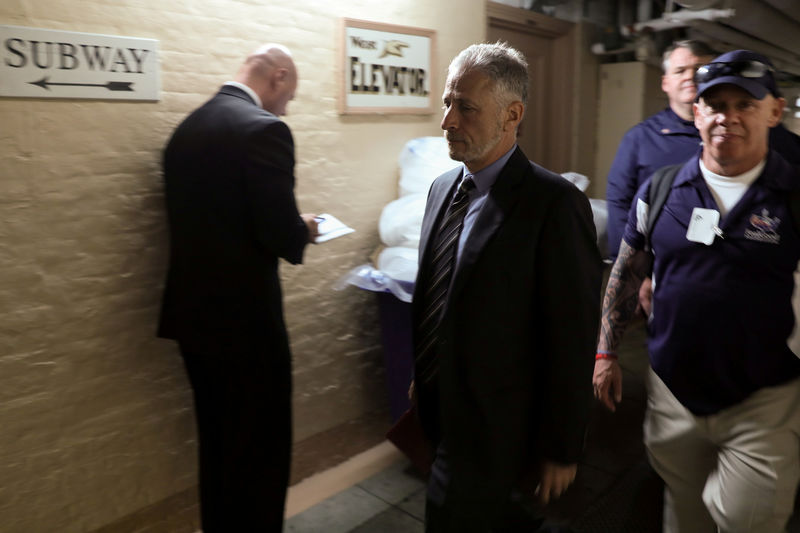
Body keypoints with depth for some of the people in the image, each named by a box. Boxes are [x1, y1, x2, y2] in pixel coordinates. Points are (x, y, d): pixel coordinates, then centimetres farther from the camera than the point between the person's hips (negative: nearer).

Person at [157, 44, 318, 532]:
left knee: (218, 445, 22)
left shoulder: (187, 127, 10)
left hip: (194, 310, 8)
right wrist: (304, 230, 1)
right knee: (261, 450, 8)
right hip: (245, 317, -8)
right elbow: (281, 234, -22)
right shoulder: (264, 129, -16)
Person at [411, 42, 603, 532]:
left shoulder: (555, 204, -19)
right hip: (439, 412, 7)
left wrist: (561, 449, -11)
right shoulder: (444, 187, 4)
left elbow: (573, 339, -16)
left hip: (491, 431, -7)